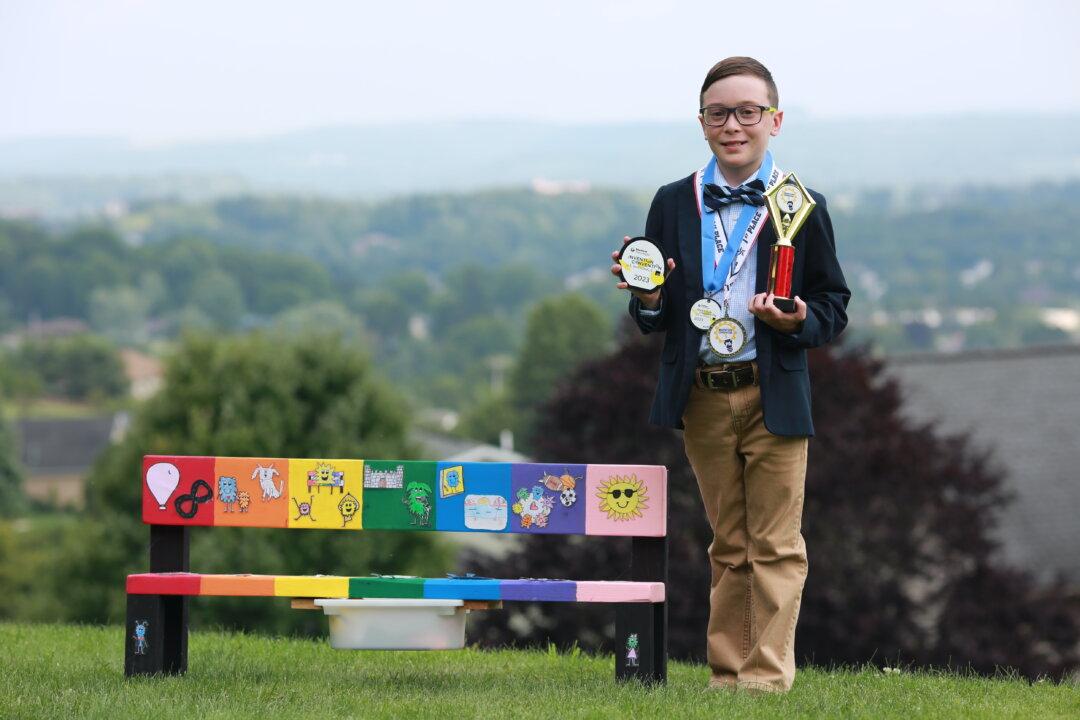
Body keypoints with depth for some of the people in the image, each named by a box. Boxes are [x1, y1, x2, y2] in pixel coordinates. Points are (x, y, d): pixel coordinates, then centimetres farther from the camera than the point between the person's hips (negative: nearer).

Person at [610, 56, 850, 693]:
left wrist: (799, 321, -17)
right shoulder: (674, 205, 7)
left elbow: (834, 307, 3)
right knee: (729, 545, 11)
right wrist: (649, 298, -10)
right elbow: (654, 321, 12)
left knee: (775, 544, -3)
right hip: (702, 396, 3)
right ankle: (727, 675, 14)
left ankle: (769, 677, -2)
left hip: (774, 395, -3)